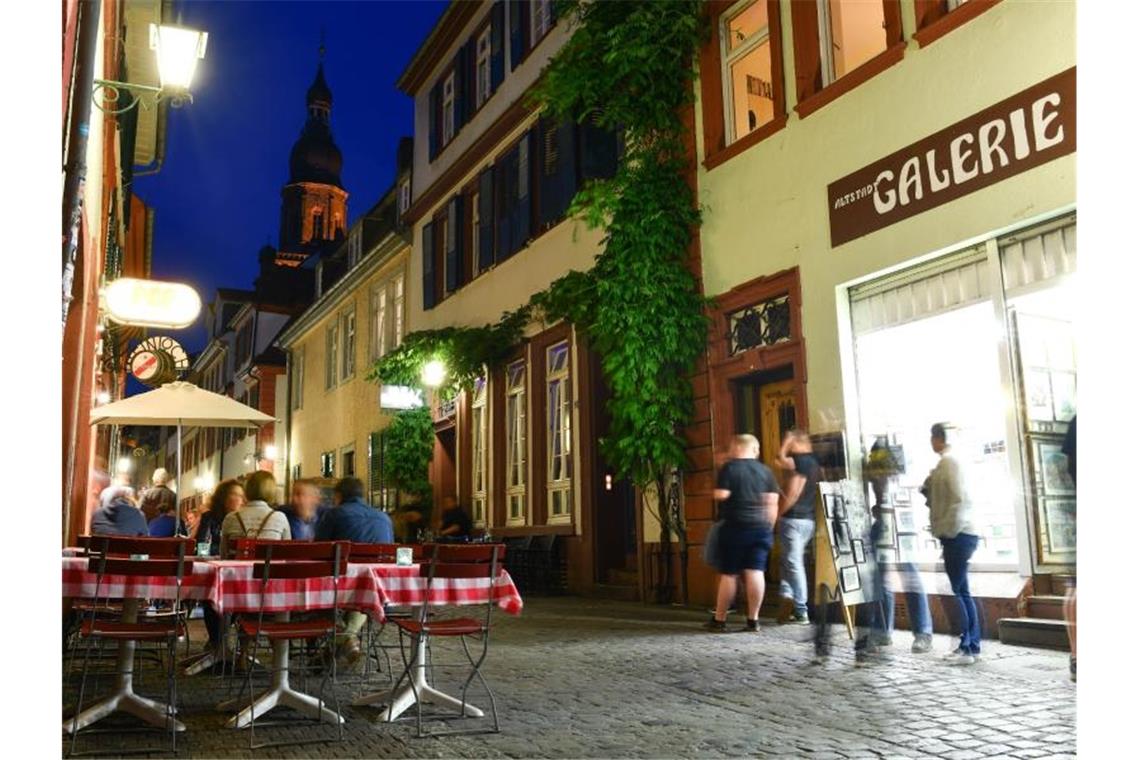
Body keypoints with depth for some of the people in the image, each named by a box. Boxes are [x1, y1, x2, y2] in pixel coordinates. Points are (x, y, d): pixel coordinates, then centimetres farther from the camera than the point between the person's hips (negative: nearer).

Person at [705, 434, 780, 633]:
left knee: (728, 574, 2)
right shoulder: (765, 470, 8)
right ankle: (753, 620, 3)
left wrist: (716, 491, 8)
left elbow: (721, 495, -14)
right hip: (761, 527, 4)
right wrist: (769, 527, 13)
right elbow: (772, 502, 6)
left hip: (735, 526, -4)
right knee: (755, 572, 2)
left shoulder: (729, 467, -5)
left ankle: (719, 620, 9)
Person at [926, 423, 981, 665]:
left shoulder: (948, 461, -12)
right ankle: (971, 645, 15)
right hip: (959, 535, 10)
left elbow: (958, 499, -19)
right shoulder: (947, 463, 17)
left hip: (958, 535, -10)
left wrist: (946, 532, -16)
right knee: (961, 592, 11)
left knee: (955, 592, -6)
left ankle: (968, 647, -3)